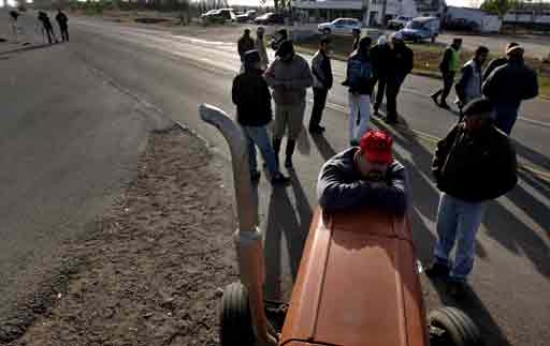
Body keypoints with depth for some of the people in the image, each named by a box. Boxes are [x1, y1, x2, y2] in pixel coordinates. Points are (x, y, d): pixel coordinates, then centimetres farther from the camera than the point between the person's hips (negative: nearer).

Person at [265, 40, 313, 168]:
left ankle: (288, 157, 26)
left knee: (293, 132, 9)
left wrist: (290, 84, -23)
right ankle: (275, 156, 25)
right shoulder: (277, 62, -4)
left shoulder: (301, 63, -11)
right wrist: (276, 83, -17)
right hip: (280, 103, 2)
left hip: (296, 104, -1)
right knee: (278, 131, 7)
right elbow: (267, 76, 4)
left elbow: (309, 80, -15)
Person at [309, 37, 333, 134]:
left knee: (320, 106, 17)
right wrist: (323, 84, -19)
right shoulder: (317, 57, -19)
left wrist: (328, 84, 13)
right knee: (318, 106, 0)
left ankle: (316, 125, 30)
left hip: (324, 86, 9)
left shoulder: (325, 56, 11)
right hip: (319, 86, -9)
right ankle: (313, 127, 11)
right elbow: (315, 72, -22)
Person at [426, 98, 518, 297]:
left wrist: (481, 194, -16)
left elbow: (508, 179, -12)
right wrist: (438, 174, -1)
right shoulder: (459, 130, -9)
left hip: (473, 202, -4)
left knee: (465, 241, 9)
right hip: (448, 194, 4)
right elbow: (441, 149, 8)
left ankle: (458, 277, 26)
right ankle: (441, 261, 43)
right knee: (443, 231, 21)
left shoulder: (500, 143, -19)